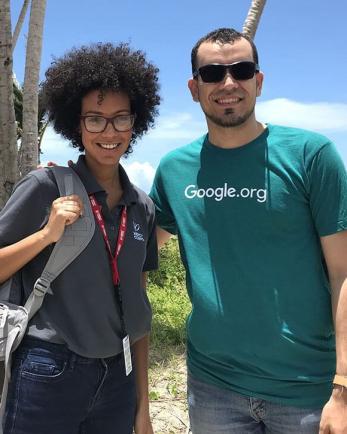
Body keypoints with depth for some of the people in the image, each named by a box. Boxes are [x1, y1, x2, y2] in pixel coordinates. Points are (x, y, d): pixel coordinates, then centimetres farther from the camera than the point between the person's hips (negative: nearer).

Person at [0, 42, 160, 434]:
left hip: (118, 378, 4)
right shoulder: (46, 187, -9)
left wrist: (142, 403, 9)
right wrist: (46, 235, -20)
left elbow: (136, 308, 8)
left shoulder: (143, 208, 3)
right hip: (48, 374, -4)